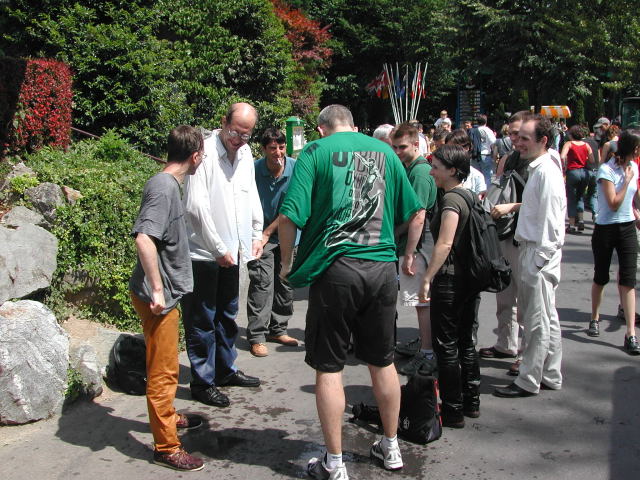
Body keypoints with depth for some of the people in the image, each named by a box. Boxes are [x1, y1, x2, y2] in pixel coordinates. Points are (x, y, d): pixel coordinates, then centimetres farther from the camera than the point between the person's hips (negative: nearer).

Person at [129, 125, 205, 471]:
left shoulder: (168, 183, 10)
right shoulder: (164, 187, -19)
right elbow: (144, 238, -31)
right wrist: (157, 289, -27)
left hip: (166, 293, 10)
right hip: (157, 296, -10)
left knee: (166, 366, 25)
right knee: (163, 371, 0)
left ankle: (168, 417, 43)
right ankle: (166, 448, 11)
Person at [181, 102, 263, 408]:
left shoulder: (245, 153, 8)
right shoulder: (205, 153, -16)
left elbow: (252, 196, 19)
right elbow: (196, 206, -20)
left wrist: (257, 234, 11)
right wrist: (218, 249, -16)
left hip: (232, 250, 8)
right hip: (205, 253, -8)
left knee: (227, 314, 20)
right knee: (202, 319, 3)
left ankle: (225, 369, 35)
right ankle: (202, 381, 15)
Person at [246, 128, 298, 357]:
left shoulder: (295, 169, -11)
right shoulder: (254, 170, -14)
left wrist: (267, 233, -10)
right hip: (260, 235, -3)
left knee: (285, 283, 10)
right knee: (262, 282, -10)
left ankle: (278, 330, 25)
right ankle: (257, 337, -3)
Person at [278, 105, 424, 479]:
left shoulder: (316, 151, 0)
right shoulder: (384, 150, 12)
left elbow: (291, 216, -10)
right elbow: (416, 212, 15)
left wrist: (287, 263, 5)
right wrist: (409, 254, 29)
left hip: (336, 268, -4)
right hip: (382, 267, 4)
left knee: (329, 367, 7)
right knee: (383, 362, 18)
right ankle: (391, 448, 33)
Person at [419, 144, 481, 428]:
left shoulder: (451, 200, -15)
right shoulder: (469, 196, 12)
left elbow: (444, 244, -25)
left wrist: (427, 278, -24)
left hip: (450, 279, -9)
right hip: (471, 278, 9)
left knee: (446, 347, 0)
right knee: (467, 343, 16)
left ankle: (452, 412, 8)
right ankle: (471, 402, 26)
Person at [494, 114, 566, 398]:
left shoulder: (546, 172, -17)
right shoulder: (538, 169, 13)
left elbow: (550, 220, -20)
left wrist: (538, 260, -19)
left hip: (539, 253, -10)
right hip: (533, 250, 10)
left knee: (537, 321, 0)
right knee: (547, 319, 16)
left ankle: (528, 382, 9)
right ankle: (550, 376, 27)